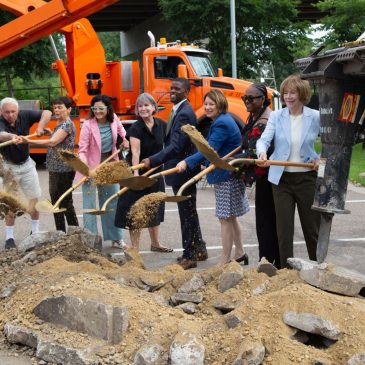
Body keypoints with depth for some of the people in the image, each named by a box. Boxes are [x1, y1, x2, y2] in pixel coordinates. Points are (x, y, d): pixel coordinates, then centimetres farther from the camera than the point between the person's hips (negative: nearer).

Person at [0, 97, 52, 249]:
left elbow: (47, 113, -11)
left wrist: (40, 127, -28)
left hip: (26, 164, 4)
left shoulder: (24, 116, -13)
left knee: (35, 199, 10)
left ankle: (35, 231, 27)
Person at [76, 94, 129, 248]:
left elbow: (120, 129, 20)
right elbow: (82, 150, -18)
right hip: (92, 167, -5)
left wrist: (125, 140, 4)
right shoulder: (88, 125, -19)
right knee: (90, 204, -1)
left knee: (114, 201, 13)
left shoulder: (113, 119, -5)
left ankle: (116, 237, 26)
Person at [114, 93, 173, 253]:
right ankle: (135, 248, 8)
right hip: (139, 174, -6)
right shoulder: (135, 128, -16)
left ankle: (155, 243, 34)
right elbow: (135, 152, -25)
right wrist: (136, 174, -36)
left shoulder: (161, 125, 0)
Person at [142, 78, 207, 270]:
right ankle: (198, 249, 31)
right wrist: (157, 160, 16)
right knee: (189, 211, 19)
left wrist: (153, 160, -26)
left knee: (187, 213, -2)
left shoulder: (184, 113, -20)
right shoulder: (179, 110, 13)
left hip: (183, 171, -11)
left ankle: (189, 256, 7)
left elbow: (176, 146, -26)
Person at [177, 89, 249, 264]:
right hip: (230, 175, 11)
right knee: (231, 217, 19)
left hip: (226, 176, -11)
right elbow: (212, 149, 19)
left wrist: (187, 162, -31)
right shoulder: (224, 120, 14)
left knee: (225, 218, -5)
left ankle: (225, 260, 1)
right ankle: (240, 253, 30)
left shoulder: (221, 123, -18)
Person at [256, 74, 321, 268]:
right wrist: (262, 152, -33)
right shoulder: (276, 116, 0)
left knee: (312, 226, 9)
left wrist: (321, 159, -11)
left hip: (307, 177, -1)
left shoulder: (315, 117, -3)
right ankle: (286, 269, 16)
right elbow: (264, 139, -12)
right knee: (284, 228, 5)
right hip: (282, 178, 1)